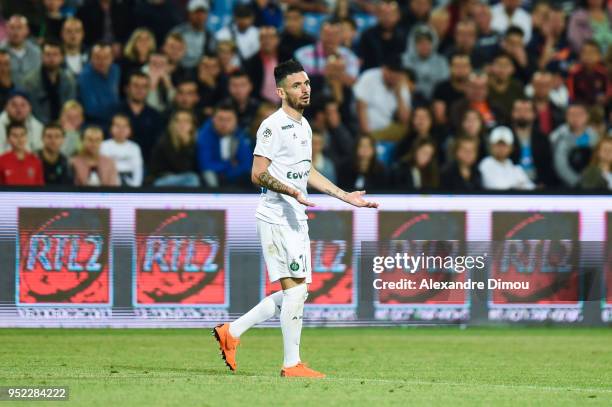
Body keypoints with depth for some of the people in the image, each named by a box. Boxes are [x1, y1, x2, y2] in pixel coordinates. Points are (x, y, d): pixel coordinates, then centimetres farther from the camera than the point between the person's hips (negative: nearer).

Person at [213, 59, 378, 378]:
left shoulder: (304, 125, 17)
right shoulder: (273, 126, -12)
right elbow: (258, 174, -16)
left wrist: (345, 196, 25)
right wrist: (291, 191, -30)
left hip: (297, 219, 9)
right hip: (276, 217, -9)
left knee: (297, 293, 9)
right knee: (295, 289, -10)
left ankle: (232, 331, 18)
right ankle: (291, 364, -4)